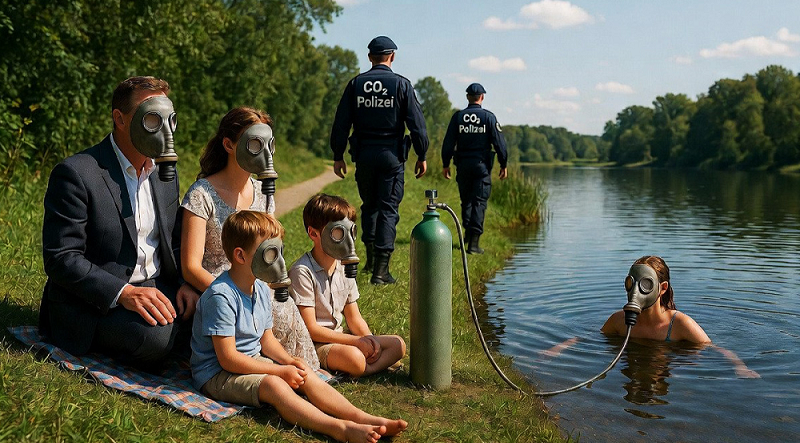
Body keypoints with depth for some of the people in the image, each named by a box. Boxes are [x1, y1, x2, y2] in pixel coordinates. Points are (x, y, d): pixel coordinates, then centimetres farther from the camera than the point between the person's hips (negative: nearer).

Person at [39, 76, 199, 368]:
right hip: (94, 301, -6)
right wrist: (123, 293, -27)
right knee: (155, 337, -31)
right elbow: (60, 258, -16)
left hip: (157, 289, 7)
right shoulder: (75, 174, -14)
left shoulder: (165, 171, 9)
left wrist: (185, 283, -3)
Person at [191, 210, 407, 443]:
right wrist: (280, 370, -21)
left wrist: (288, 361, -7)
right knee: (273, 385, -32)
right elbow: (228, 358, -24)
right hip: (217, 374, -9)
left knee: (306, 375, -10)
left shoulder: (262, 290, 7)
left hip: (253, 362, 9)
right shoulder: (221, 296, -23)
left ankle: (365, 418, -19)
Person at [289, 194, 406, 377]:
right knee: (354, 357, -39)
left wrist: (369, 339, -8)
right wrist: (356, 341, -18)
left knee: (398, 345, -6)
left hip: (338, 338, 9)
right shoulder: (302, 271, -16)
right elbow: (310, 328, -18)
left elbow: (354, 317, 13)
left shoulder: (345, 267, 8)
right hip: (313, 344, -9)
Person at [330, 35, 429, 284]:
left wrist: (338, 156, 8)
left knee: (369, 205, 20)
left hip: (363, 154, 2)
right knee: (388, 208, 1)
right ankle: (380, 270, -1)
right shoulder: (401, 84, -3)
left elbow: (341, 123, 2)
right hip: (392, 155, -2)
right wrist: (422, 156, 2)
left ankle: (371, 258, 23)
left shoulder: (356, 84, 3)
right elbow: (417, 124, -5)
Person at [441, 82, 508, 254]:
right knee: (479, 202, -2)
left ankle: (468, 232, 26)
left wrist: (445, 164, 9)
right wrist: (504, 165, 3)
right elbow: (499, 143, -4)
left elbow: (448, 142, 2)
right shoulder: (489, 117, -3)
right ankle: (474, 242, -8)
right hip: (482, 164, -2)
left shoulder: (458, 116, 2)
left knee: (466, 200, 18)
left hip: (463, 164, 2)